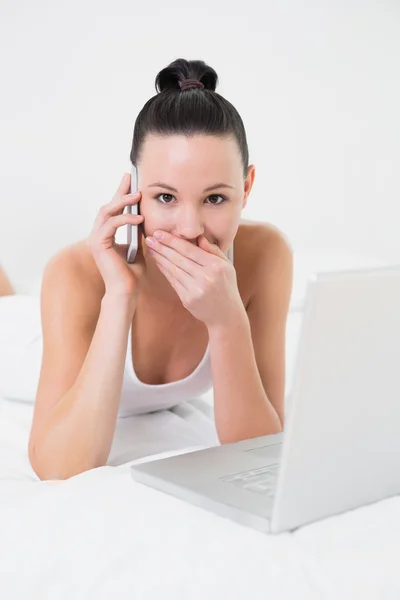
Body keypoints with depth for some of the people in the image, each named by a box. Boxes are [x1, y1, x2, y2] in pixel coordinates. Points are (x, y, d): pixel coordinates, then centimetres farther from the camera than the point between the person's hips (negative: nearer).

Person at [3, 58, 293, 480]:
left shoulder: (264, 254, -36)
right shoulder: (80, 271, -41)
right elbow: (59, 474, -47)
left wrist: (227, 320, -51)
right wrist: (118, 298, -52)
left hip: (160, 408, 2)